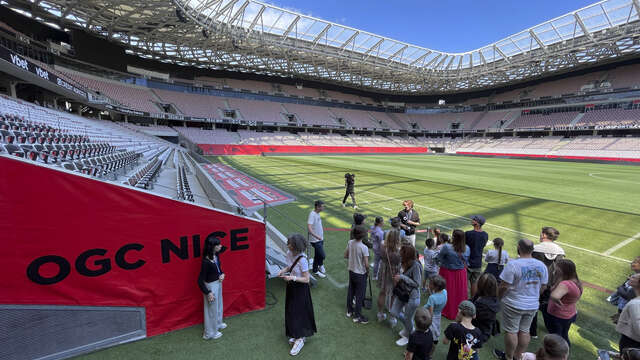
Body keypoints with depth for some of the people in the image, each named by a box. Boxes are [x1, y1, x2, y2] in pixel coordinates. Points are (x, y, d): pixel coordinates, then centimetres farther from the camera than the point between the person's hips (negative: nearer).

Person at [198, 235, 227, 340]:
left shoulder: (216, 255, -9)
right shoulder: (206, 262, -31)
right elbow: (200, 280, -24)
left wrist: (222, 274, -8)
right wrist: (208, 293, -20)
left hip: (218, 283, 8)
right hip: (211, 285, -8)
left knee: (218, 304, 27)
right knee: (212, 308, 12)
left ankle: (218, 324, 52)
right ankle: (210, 333, 35)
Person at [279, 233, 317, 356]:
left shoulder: (302, 260, -29)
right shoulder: (289, 254, -8)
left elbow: (306, 279, -22)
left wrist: (293, 278, -31)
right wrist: (283, 270, -8)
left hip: (300, 289, -7)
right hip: (291, 287, 7)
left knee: (298, 312, 4)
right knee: (290, 311, 18)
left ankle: (300, 338, 23)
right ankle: (295, 335, 39)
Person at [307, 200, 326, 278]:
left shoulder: (318, 214, 7)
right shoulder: (312, 214, -22)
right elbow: (309, 227, -31)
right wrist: (316, 236, -41)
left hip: (320, 239, 9)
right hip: (315, 240, -9)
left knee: (317, 256, 19)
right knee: (322, 256, -4)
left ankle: (315, 271, 33)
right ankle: (321, 266, 23)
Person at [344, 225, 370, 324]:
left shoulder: (350, 242, -8)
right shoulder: (364, 248, -26)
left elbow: (345, 255, 4)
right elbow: (366, 264, -21)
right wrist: (367, 271, -1)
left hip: (351, 271, 6)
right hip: (360, 274, -6)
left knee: (350, 291, 21)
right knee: (360, 295, 10)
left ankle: (349, 310, 39)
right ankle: (357, 316, 23)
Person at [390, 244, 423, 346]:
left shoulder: (416, 265, -27)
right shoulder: (406, 264, -2)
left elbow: (417, 283, -23)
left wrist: (402, 277, -25)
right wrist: (398, 278, -3)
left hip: (412, 297, -8)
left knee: (407, 318, 11)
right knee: (394, 312, 15)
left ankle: (407, 336, 39)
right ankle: (408, 328, 42)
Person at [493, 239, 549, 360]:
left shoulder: (513, 264, -23)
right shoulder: (541, 265, -4)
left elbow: (504, 286, -20)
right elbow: (543, 287, 6)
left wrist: (498, 296, -2)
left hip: (514, 304, -6)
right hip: (533, 305, 6)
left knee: (511, 331, 10)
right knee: (524, 331, 19)